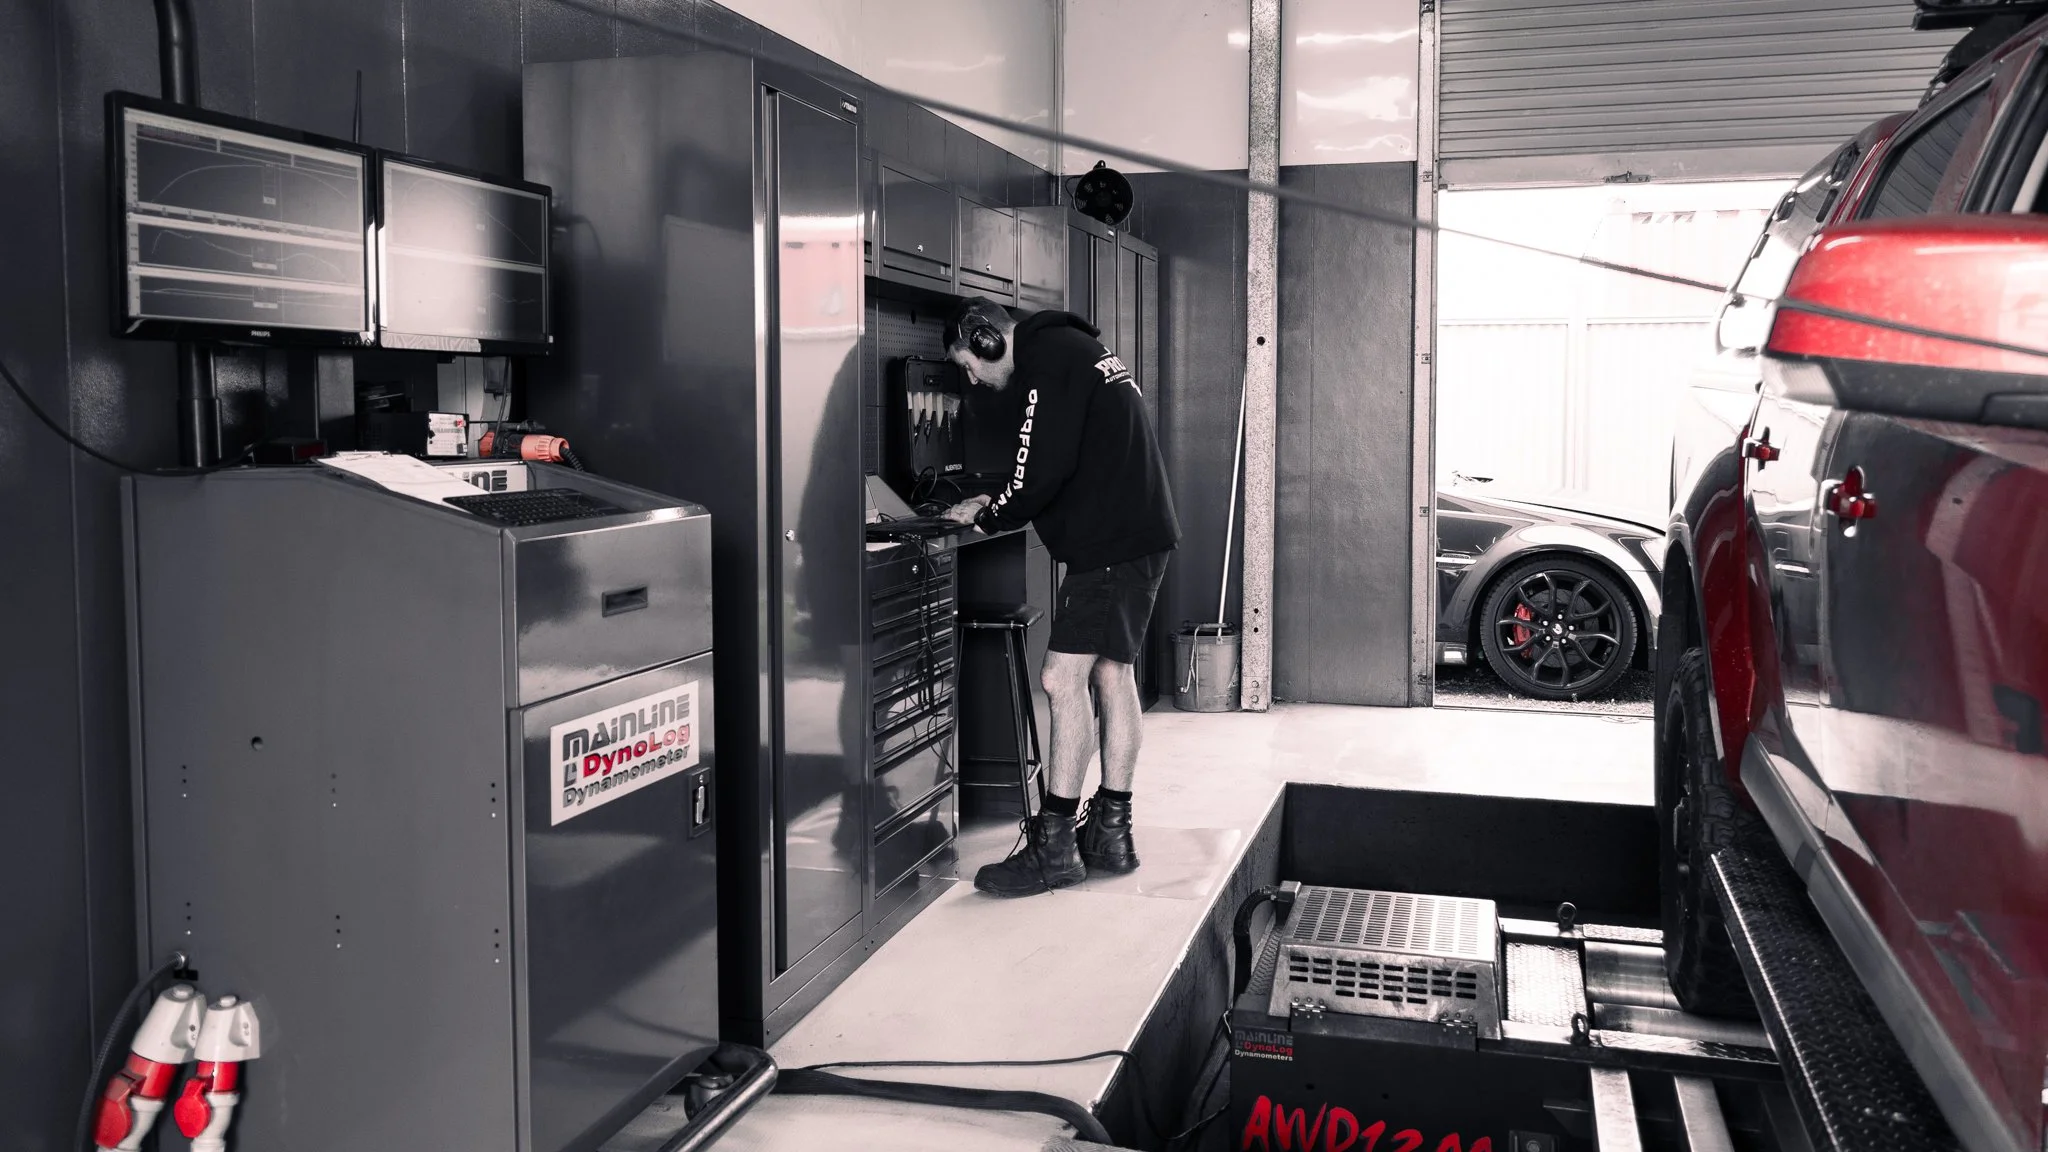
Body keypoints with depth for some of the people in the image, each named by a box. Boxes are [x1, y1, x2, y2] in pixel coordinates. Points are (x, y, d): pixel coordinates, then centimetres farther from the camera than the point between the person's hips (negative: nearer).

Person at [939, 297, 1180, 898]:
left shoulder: (1048, 360, -11)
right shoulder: (1075, 350, 21)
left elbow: (1045, 471, -18)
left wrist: (986, 515, -2)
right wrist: (999, 505, 16)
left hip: (1109, 543, -11)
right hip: (1139, 535, 11)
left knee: (1063, 678, -10)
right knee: (1112, 674, 13)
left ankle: (1055, 845, -7)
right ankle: (1111, 835, 20)